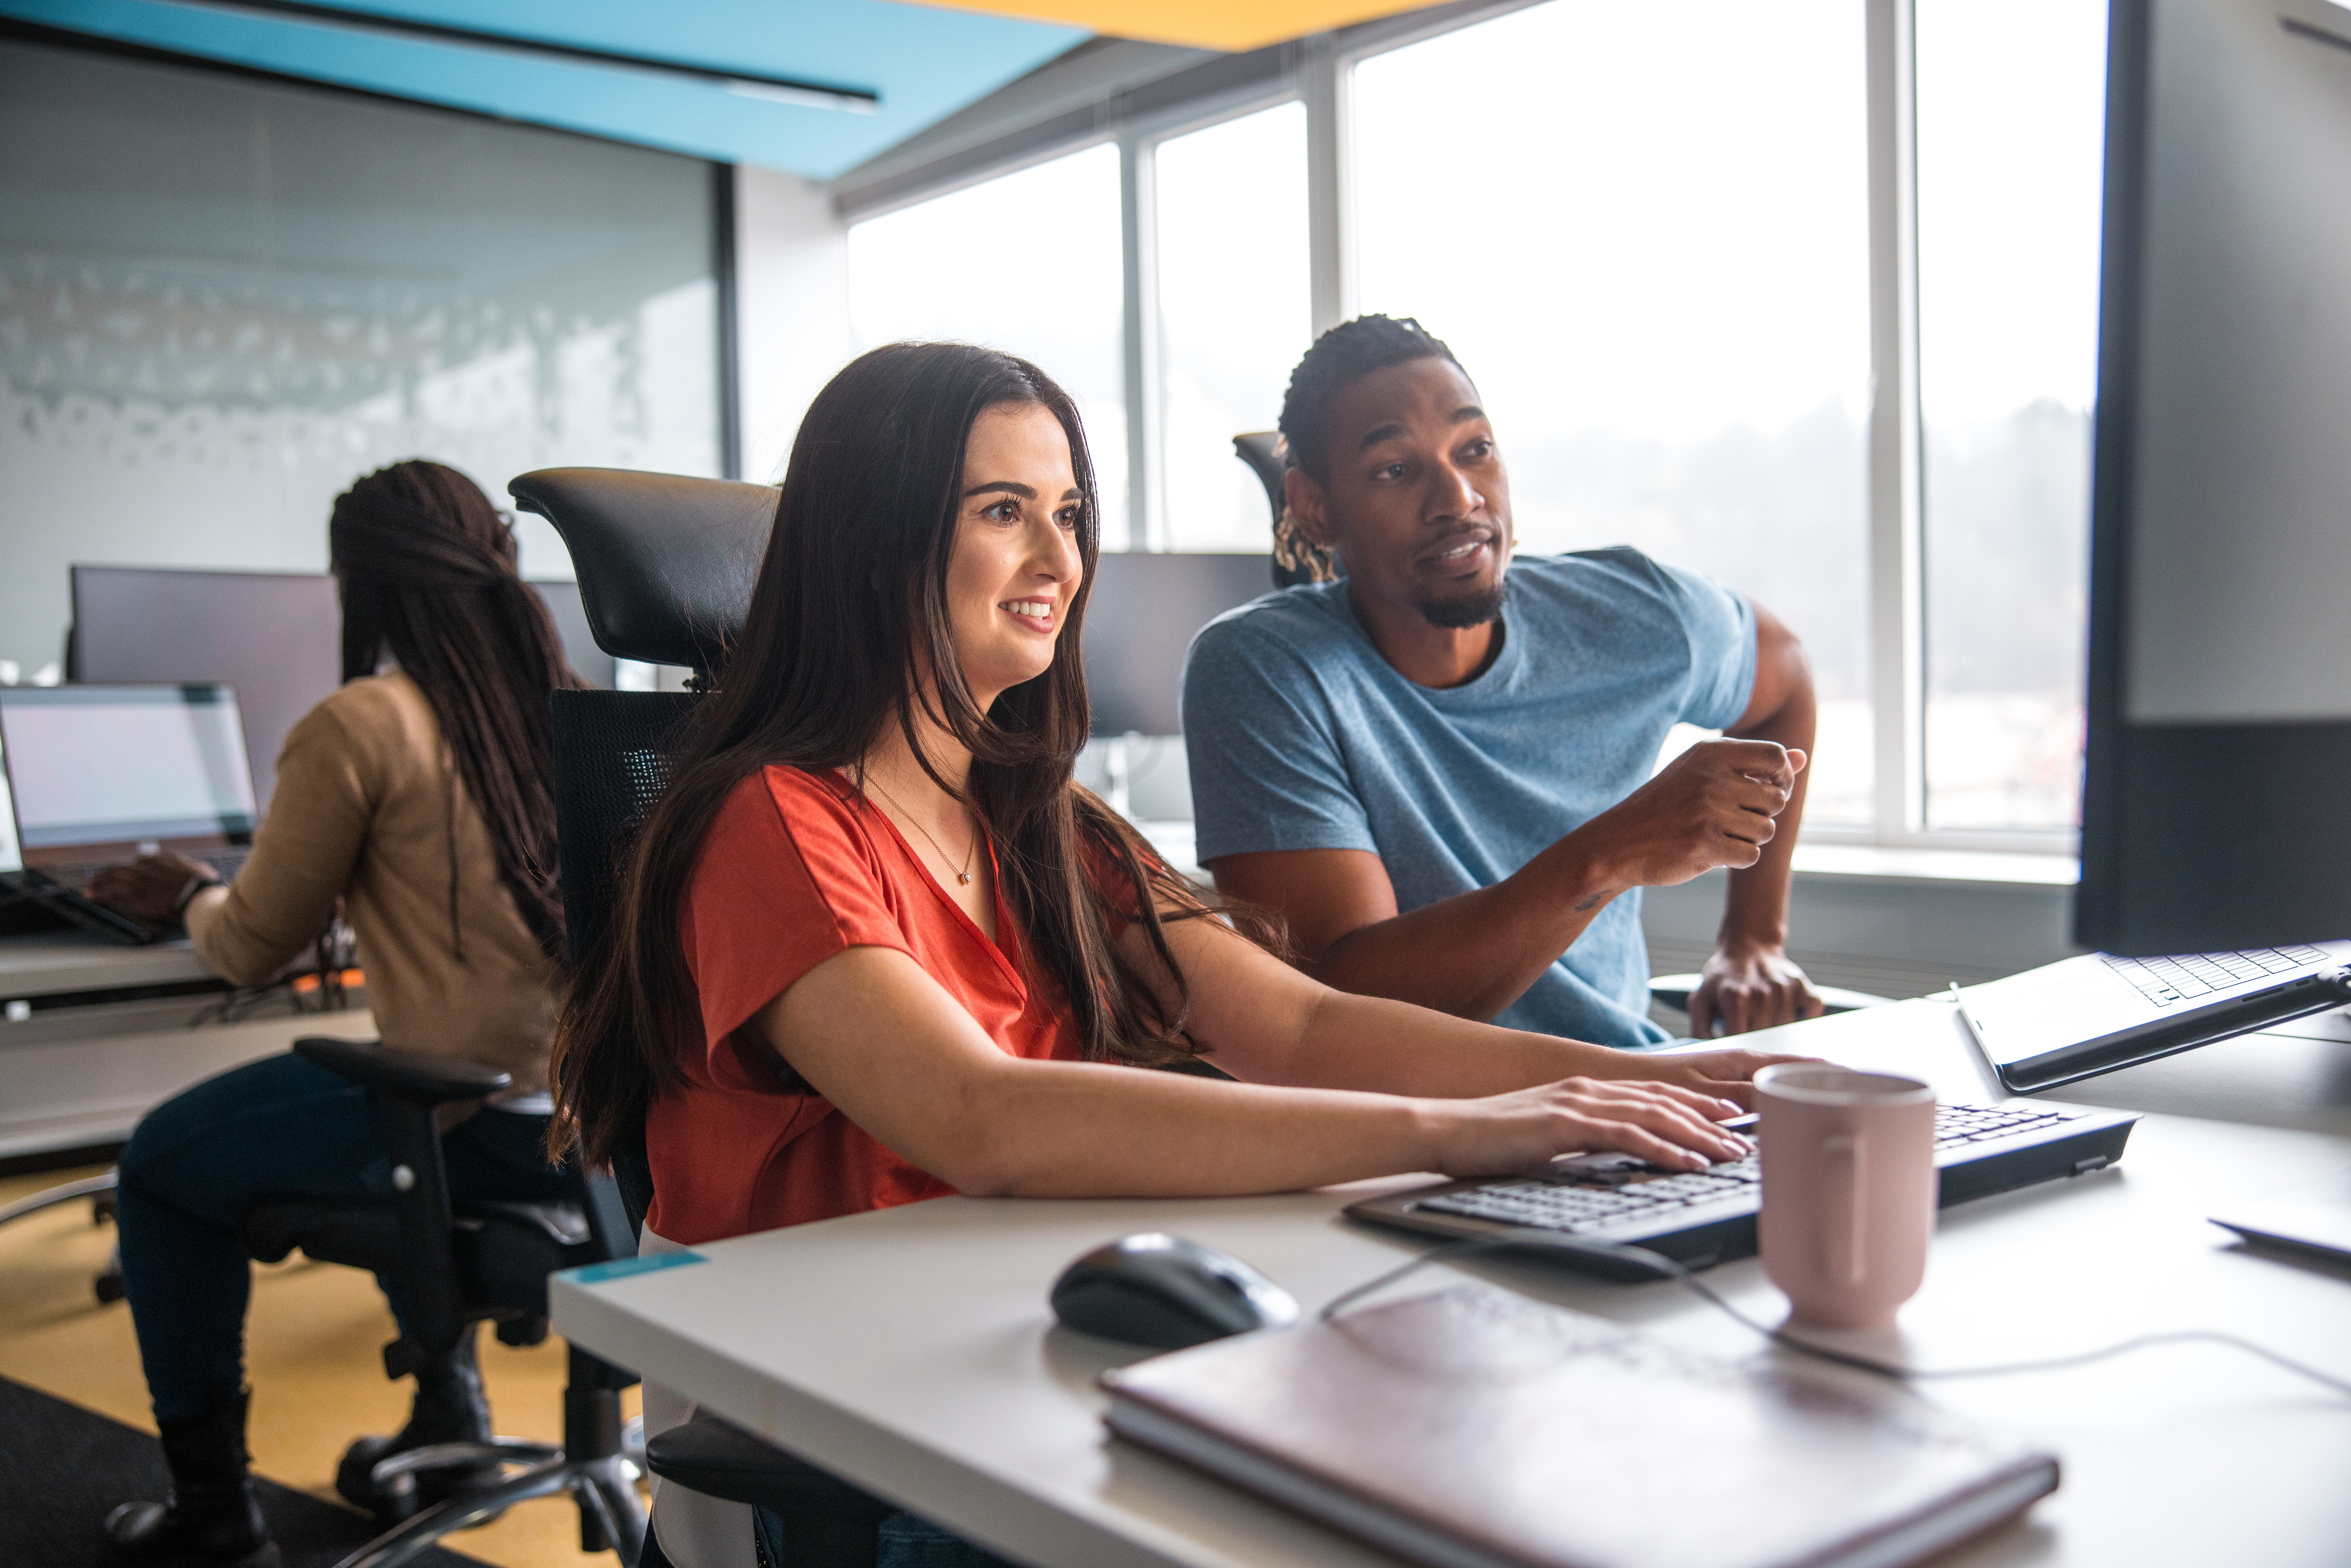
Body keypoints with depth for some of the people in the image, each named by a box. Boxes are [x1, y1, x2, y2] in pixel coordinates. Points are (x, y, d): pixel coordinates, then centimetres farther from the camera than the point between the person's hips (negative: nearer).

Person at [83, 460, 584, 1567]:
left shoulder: (358, 729, -11)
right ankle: (449, 1415, 41)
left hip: (475, 1124, -7)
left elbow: (252, 948, 0)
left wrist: (190, 895, 23)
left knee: (162, 1165, 18)